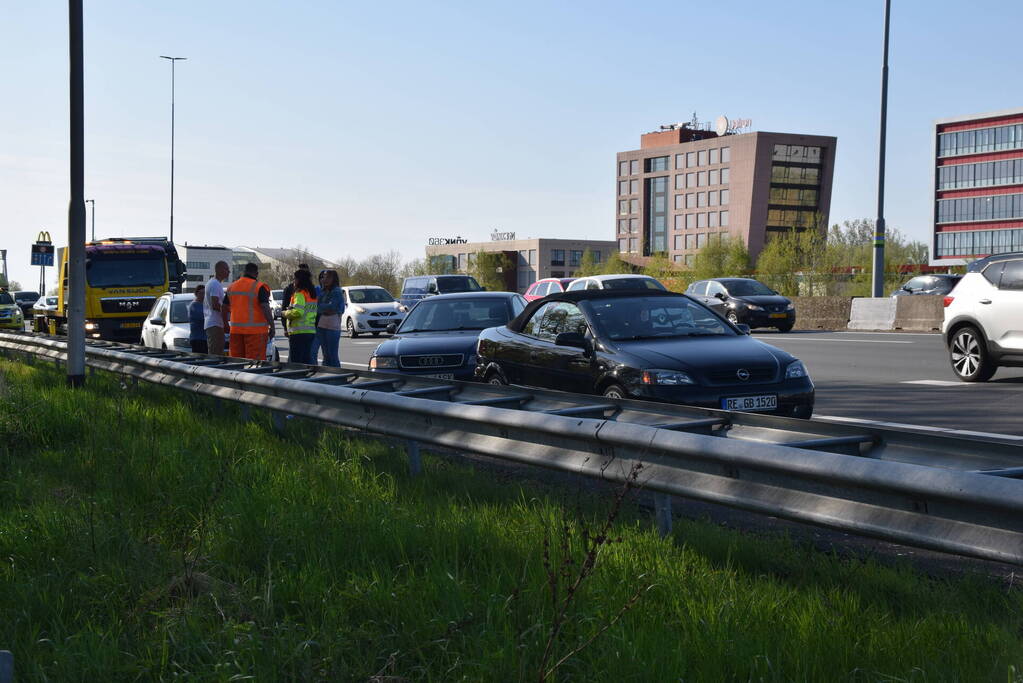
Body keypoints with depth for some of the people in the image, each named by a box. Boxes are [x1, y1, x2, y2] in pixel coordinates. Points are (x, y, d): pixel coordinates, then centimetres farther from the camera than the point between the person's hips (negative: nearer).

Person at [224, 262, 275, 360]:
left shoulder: (231, 287, 12)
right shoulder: (259, 287, -8)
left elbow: (226, 309, 17)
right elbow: (265, 308, -15)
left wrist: (226, 324, 31)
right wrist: (272, 326, -11)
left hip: (236, 330, 6)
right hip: (255, 330, -6)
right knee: (255, 360, -5)